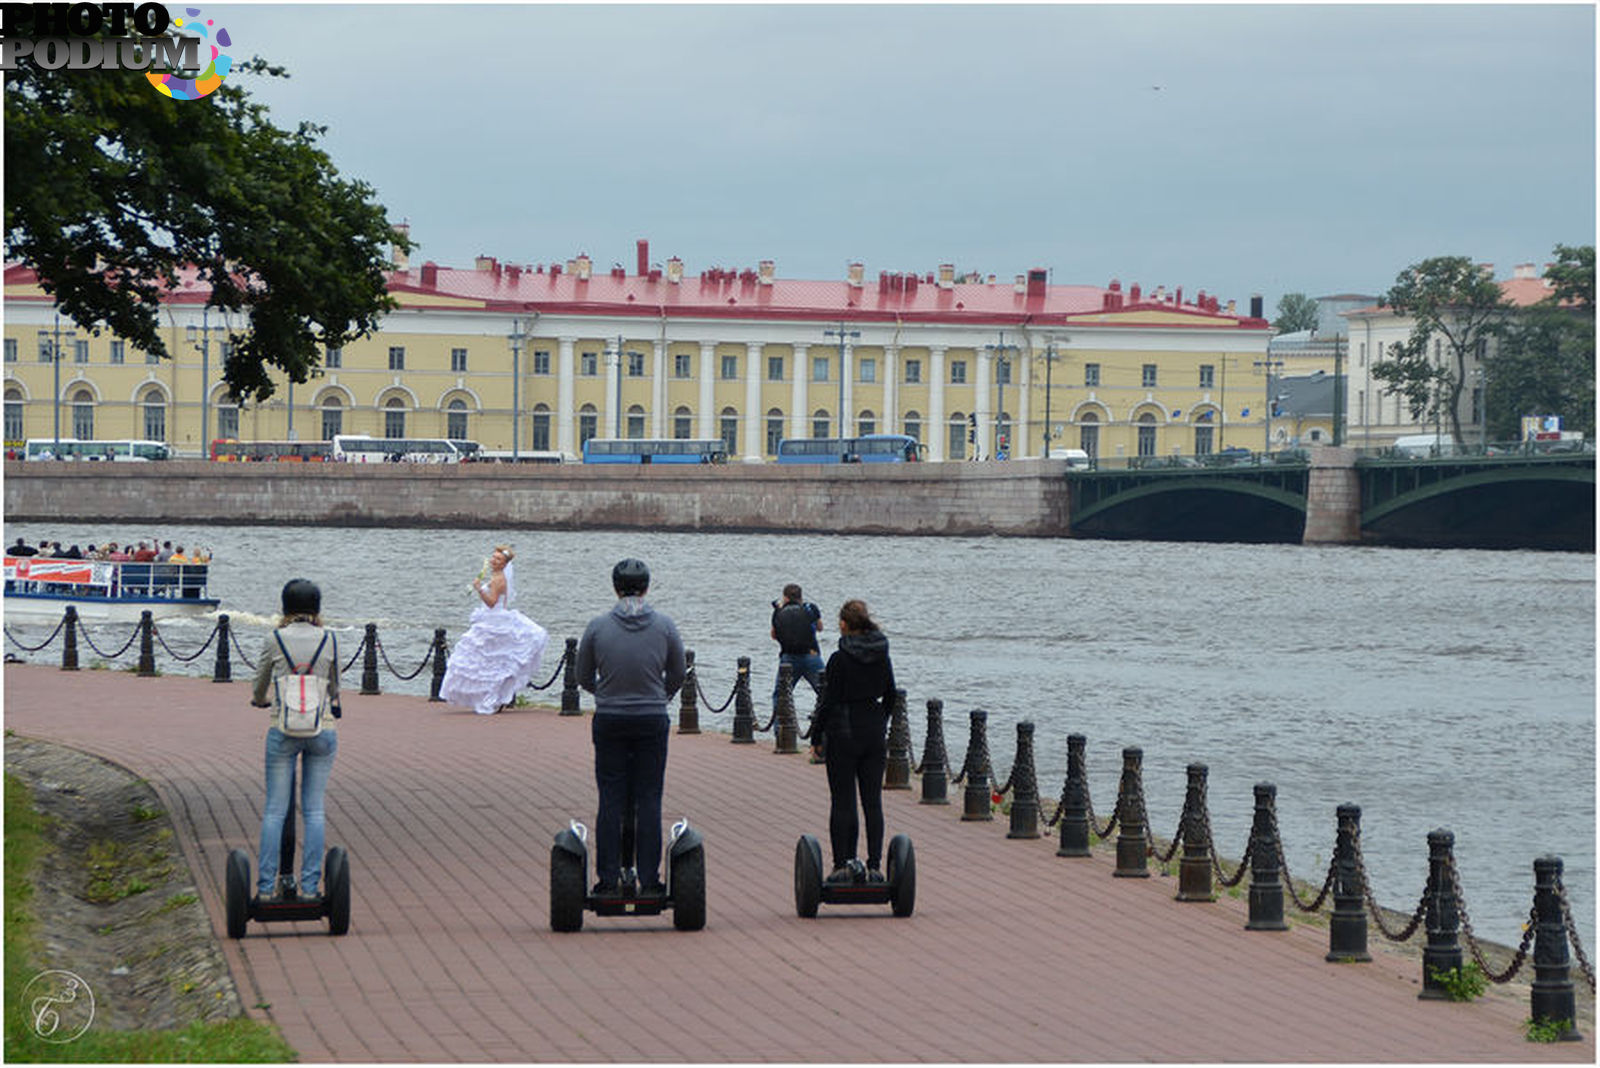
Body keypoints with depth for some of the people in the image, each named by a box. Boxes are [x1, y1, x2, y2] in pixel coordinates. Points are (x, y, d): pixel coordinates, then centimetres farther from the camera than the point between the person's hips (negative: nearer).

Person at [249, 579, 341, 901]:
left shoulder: (276, 639, -1)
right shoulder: (329, 640, 2)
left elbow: (260, 688, 14)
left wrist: (259, 700, 37)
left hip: (283, 730, -1)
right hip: (323, 729, 1)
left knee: (275, 810, 4)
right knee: (314, 809, 6)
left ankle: (267, 886, 1)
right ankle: (310, 886, 4)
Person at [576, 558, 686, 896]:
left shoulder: (598, 626, -4)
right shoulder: (664, 625, -3)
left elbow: (584, 677, 7)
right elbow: (677, 675, 8)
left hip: (609, 721, 0)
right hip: (652, 721, 0)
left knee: (610, 801, 4)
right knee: (649, 800, 4)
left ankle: (609, 879, 4)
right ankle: (649, 879, 4)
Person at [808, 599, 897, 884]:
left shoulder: (840, 660, -13)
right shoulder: (882, 657, 3)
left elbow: (829, 701, -11)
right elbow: (890, 697, 11)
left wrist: (816, 738, -3)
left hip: (843, 735, -5)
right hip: (875, 735, 5)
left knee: (842, 803, 2)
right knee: (873, 802, 6)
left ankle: (843, 864, 3)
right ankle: (874, 866, 4)